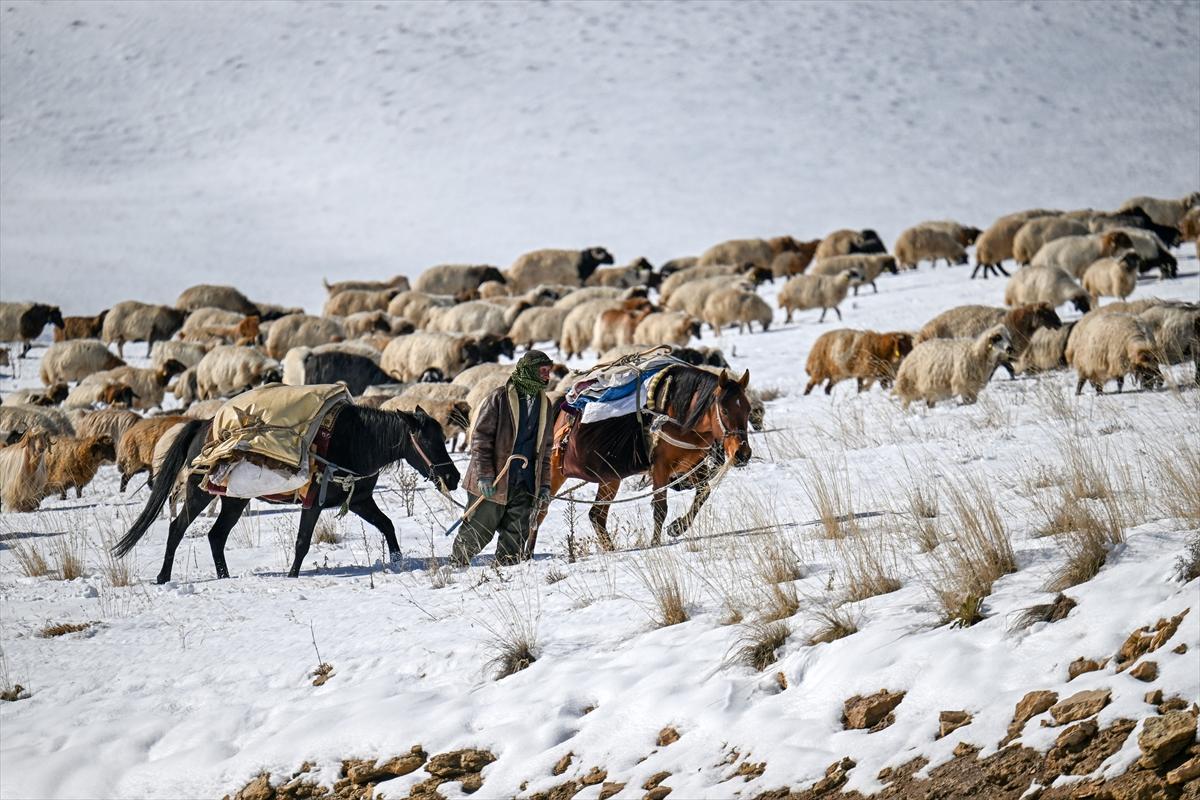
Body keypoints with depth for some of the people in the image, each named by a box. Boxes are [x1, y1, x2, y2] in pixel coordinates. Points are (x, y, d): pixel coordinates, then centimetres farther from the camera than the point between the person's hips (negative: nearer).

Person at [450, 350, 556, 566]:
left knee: (516, 537, 2)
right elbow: (480, 437, -10)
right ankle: (455, 566, 18)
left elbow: (545, 448, 18)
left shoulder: (544, 403, 12)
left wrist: (544, 484, 12)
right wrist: (484, 475, -16)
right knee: (478, 532, 2)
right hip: (494, 483, -5)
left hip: (524, 485, 6)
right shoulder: (500, 398, -9)